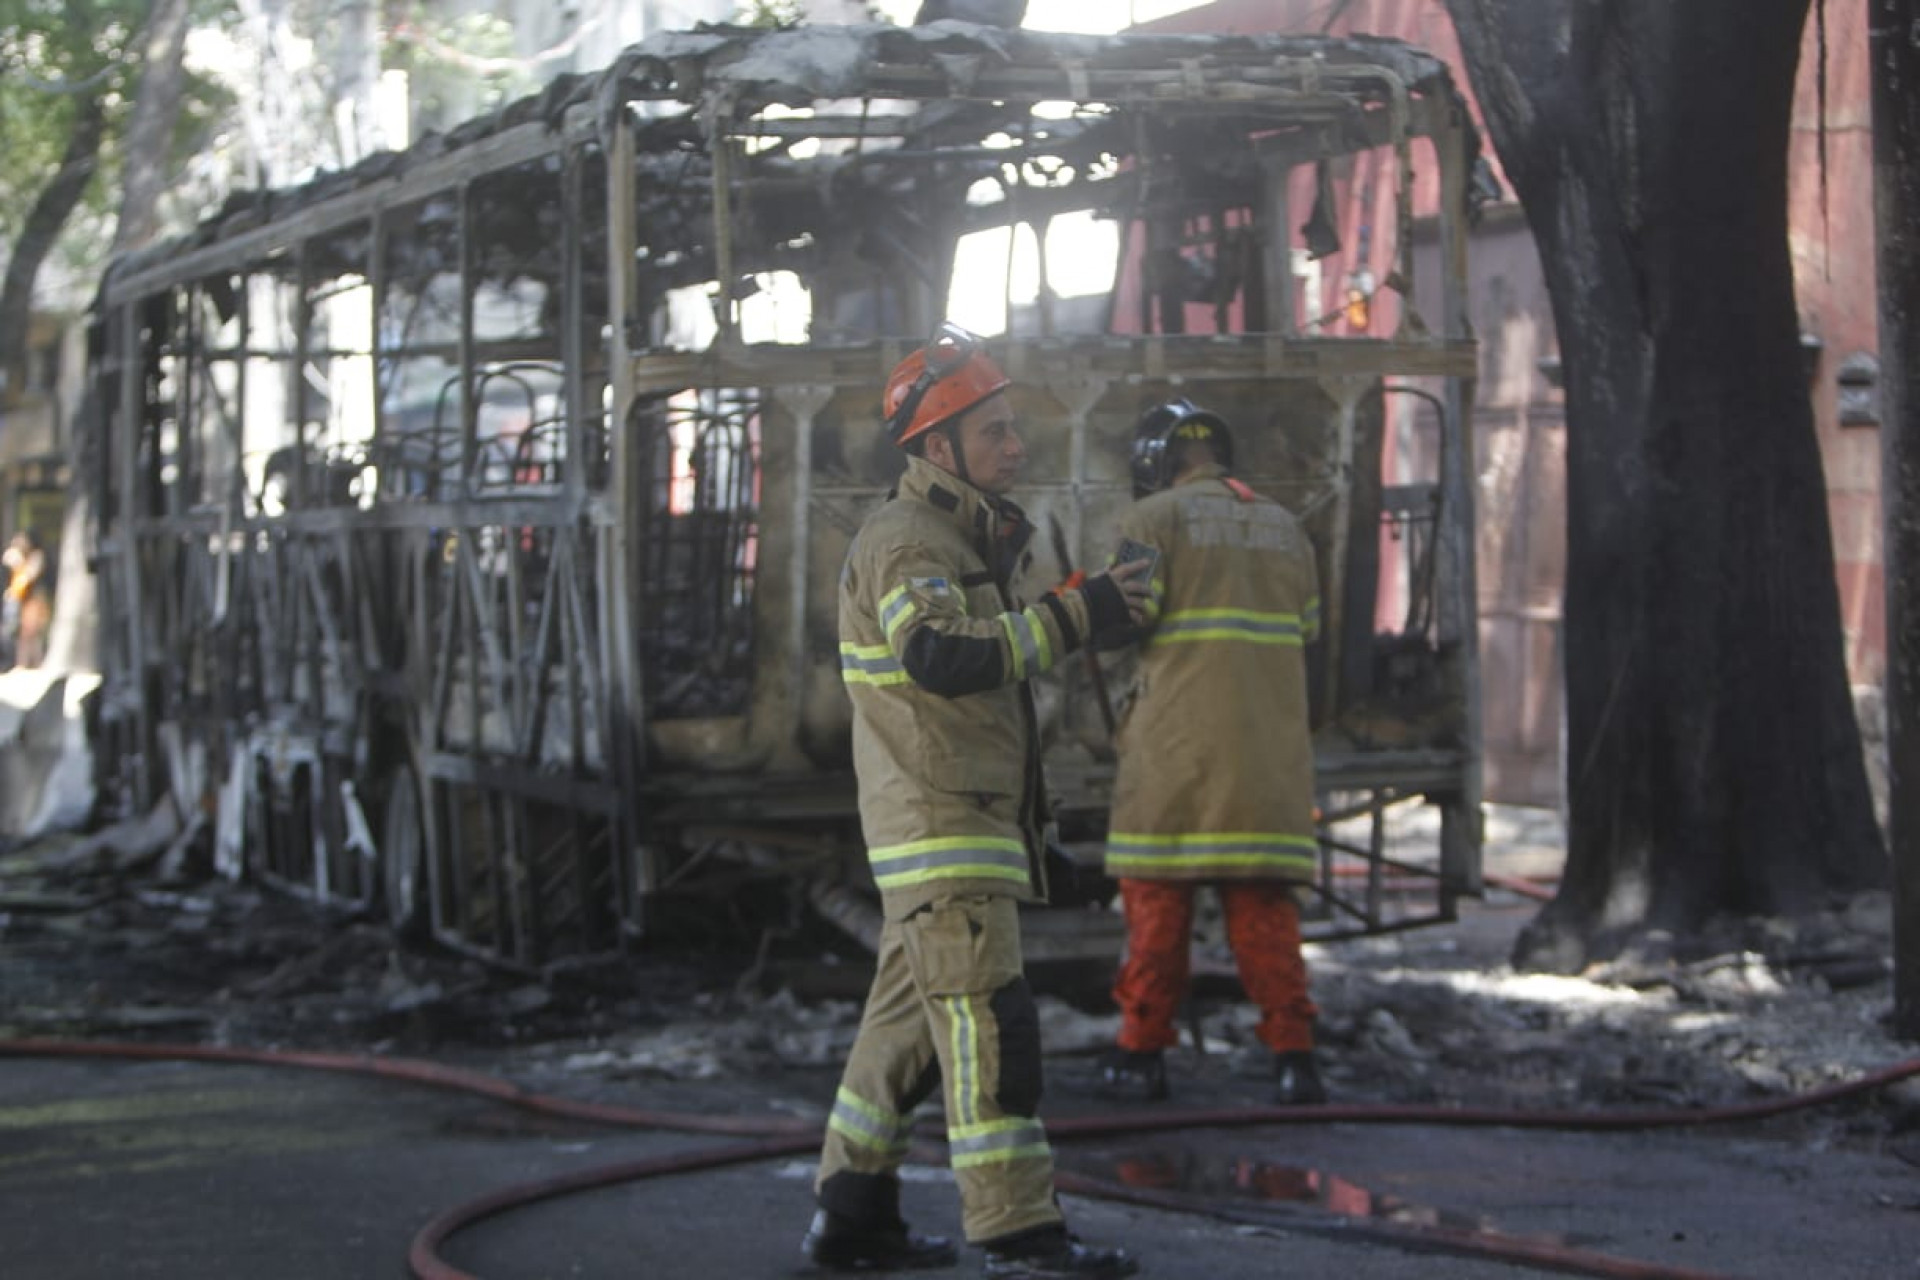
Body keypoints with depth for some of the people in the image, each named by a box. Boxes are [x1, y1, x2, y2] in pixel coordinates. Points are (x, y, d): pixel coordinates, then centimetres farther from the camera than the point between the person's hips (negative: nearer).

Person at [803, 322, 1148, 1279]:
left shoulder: (960, 539, 19)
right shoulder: (904, 543, -14)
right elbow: (942, 658, -30)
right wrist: (1074, 615, -28)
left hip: (970, 816, 10)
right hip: (937, 823, -10)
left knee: (910, 1020, 13)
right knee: (987, 1022, -11)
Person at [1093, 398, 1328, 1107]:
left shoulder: (1153, 519, -2)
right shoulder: (1286, 528, 16)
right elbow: (1306, 632, 18)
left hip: (1179, 741, -4)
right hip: (1271, 746, 4)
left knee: (1158, 897, 4)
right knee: (1263, 902, 6)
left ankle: (1142, 1054, 7)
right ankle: (1293, 1054, -2)